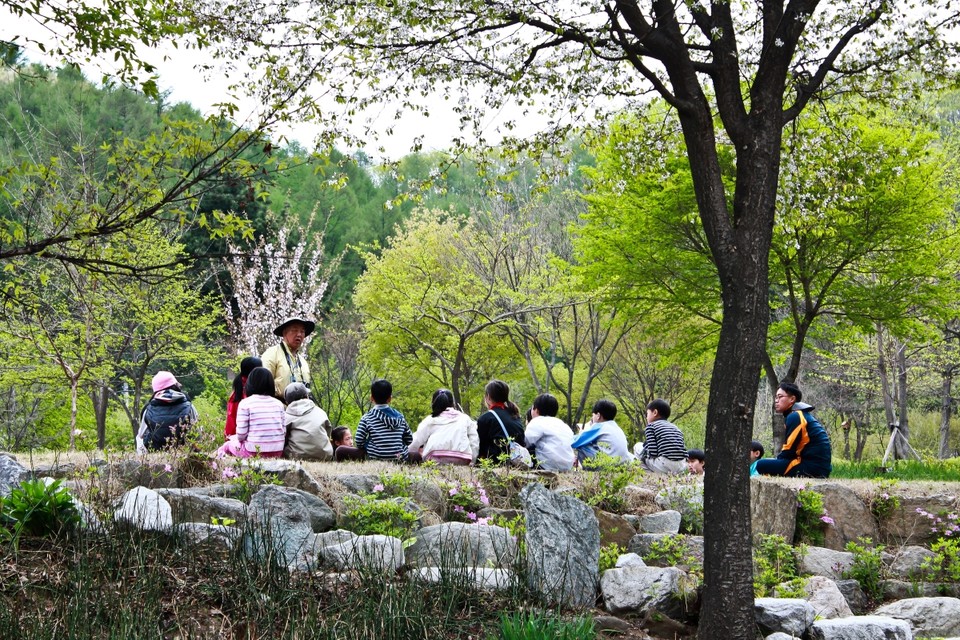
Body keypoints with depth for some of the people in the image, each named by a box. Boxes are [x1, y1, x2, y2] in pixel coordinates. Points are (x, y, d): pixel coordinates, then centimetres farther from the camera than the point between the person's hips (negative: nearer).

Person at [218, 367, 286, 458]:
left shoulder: (245, 403, -7)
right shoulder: (279, 404, 4)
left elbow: (241, 434, -9)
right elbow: (284, 431, 2)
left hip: (253, 453, -4)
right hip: (277, 453, 4)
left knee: (227, 445, 27)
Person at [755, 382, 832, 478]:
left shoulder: (795, 416, -10)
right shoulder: (804, 415, 20)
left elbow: (789, 450, -11)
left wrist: (776, 459, 5)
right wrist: (775, 460, 13)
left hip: (813, 467, -10)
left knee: (762, 465, -14)